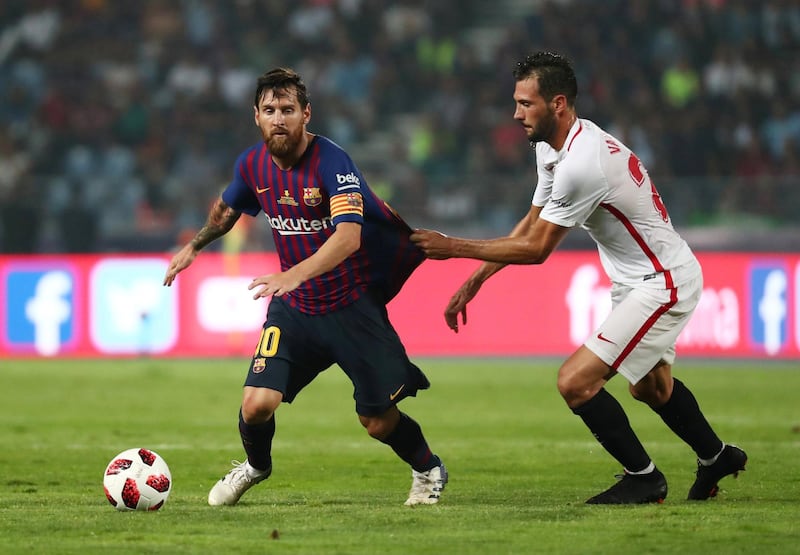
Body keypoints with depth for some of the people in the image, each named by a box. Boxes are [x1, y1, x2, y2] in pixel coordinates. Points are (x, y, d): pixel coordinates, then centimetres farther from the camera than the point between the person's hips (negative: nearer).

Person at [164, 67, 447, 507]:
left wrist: (295, 274, -48)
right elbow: (228, 207, 23)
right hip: (294, 307, 4)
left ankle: (428, 470, 34)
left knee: (380, 422, 2)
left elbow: (349, 235, -36)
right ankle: (254, 466, 21)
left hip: (353, 306, -4)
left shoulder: (332, 162, -21)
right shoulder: (253, 164, -3)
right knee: (257, 404, -13)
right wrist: (195, 245, 16)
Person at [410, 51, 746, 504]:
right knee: (651, 385, 30)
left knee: (576, 382, -17)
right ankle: (716, 457, 51)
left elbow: (536, 249, -23)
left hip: (664, 283, -11)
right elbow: (531, 224, 12)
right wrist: (475, 280, 7)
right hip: (639, 278, 11)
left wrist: (453, 247, -18)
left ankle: (643, 477, 0)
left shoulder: (581, 164, -29)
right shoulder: (552, 145, 2)